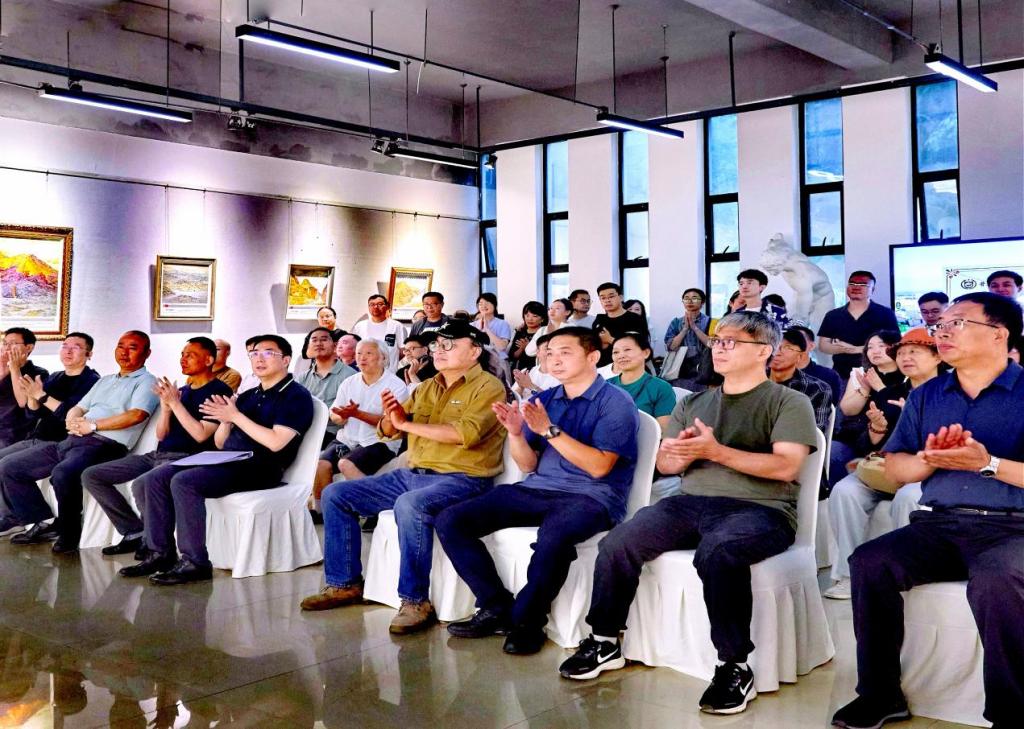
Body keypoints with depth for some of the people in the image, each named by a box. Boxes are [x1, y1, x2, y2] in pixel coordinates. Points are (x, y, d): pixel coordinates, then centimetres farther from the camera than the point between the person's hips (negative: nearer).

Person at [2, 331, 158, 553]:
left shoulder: (146, 382, 3)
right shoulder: (104, 381, 28)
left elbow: (137, 415, -16)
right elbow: (77, 409, 25)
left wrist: (92, 425, -13)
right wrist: (72, 421, -1)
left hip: (104, 445, -9)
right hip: (71, 441, 9)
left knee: (63, 473, -38)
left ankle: (69, 534, -16)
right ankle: (45, 523, 4)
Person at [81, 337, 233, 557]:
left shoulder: (219, 391, -5)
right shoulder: (182, 390, 19)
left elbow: (201, 435, -15)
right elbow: (161, 434, 16)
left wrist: (175, 403, -13)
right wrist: (165, 406, -2)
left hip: (186, 458, -9)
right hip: (158, 455, 9)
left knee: (141, 485, -36)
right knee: (91, 475, 2)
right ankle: (135, 532, 1)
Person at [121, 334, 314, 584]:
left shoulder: (296, 396, -2)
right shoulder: (248, 396, 23)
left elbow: (276, 442, -16)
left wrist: (236, 416, -11)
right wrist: (225, 420, 0)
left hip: (259, 467, -9)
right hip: (226, 460, 9)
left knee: (183, 482, -28)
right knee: (153, 479, -5)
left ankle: (195, 563, -23)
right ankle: (160, 554, -3)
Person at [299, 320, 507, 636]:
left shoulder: (488, 387, -6)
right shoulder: (426, 388, 17)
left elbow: (465, 433, -23)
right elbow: (388, 430, 16)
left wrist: (406, 423, -16)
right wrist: (390, 416, -10)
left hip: (461, 479, -8)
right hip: (412, 474, 8)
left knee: (410, 505, -39)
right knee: (335, 495, 3)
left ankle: (416, 602, -26)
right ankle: (344, 583, 10)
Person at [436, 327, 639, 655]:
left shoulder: (615, 403, -2)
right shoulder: (542, 401, 15)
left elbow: (599, 466, -14)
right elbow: (529, 465, 14)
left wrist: (549, 430, -18)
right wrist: (515, 432, -6)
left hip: (590, 497, -6)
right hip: (536, 490, 6)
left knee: (553, 534, -41)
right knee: (450, 521, -9)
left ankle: (526, 620, -16)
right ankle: (497, 607, -3)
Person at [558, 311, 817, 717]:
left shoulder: (789, 403, 4)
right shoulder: (693, 404, 22)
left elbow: (786, 467, -10)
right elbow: (663, 463, 18)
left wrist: (716, 451, -19)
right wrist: (680, 456, -7)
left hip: (760, 508, -5)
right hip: (692, 502, 5)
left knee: (716, 551, -38)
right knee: (617, 544, -17)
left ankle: (735, 667, -25)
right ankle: (604, 642, 1)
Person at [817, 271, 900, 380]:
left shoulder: (885, 314, 1)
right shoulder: (832, 316, 10)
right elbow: (823, 345, 8)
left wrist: (856, 349, -15)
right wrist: (845, 349, -13)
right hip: (841, 375, 3)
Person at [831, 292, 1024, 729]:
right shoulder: (926, 396, 17)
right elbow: (894, 469, 13)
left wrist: (987, 463, -20)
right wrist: (929, 459, -7)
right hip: (938, 524, 5)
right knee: (869, 562, -21)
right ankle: (880, 694, -9)